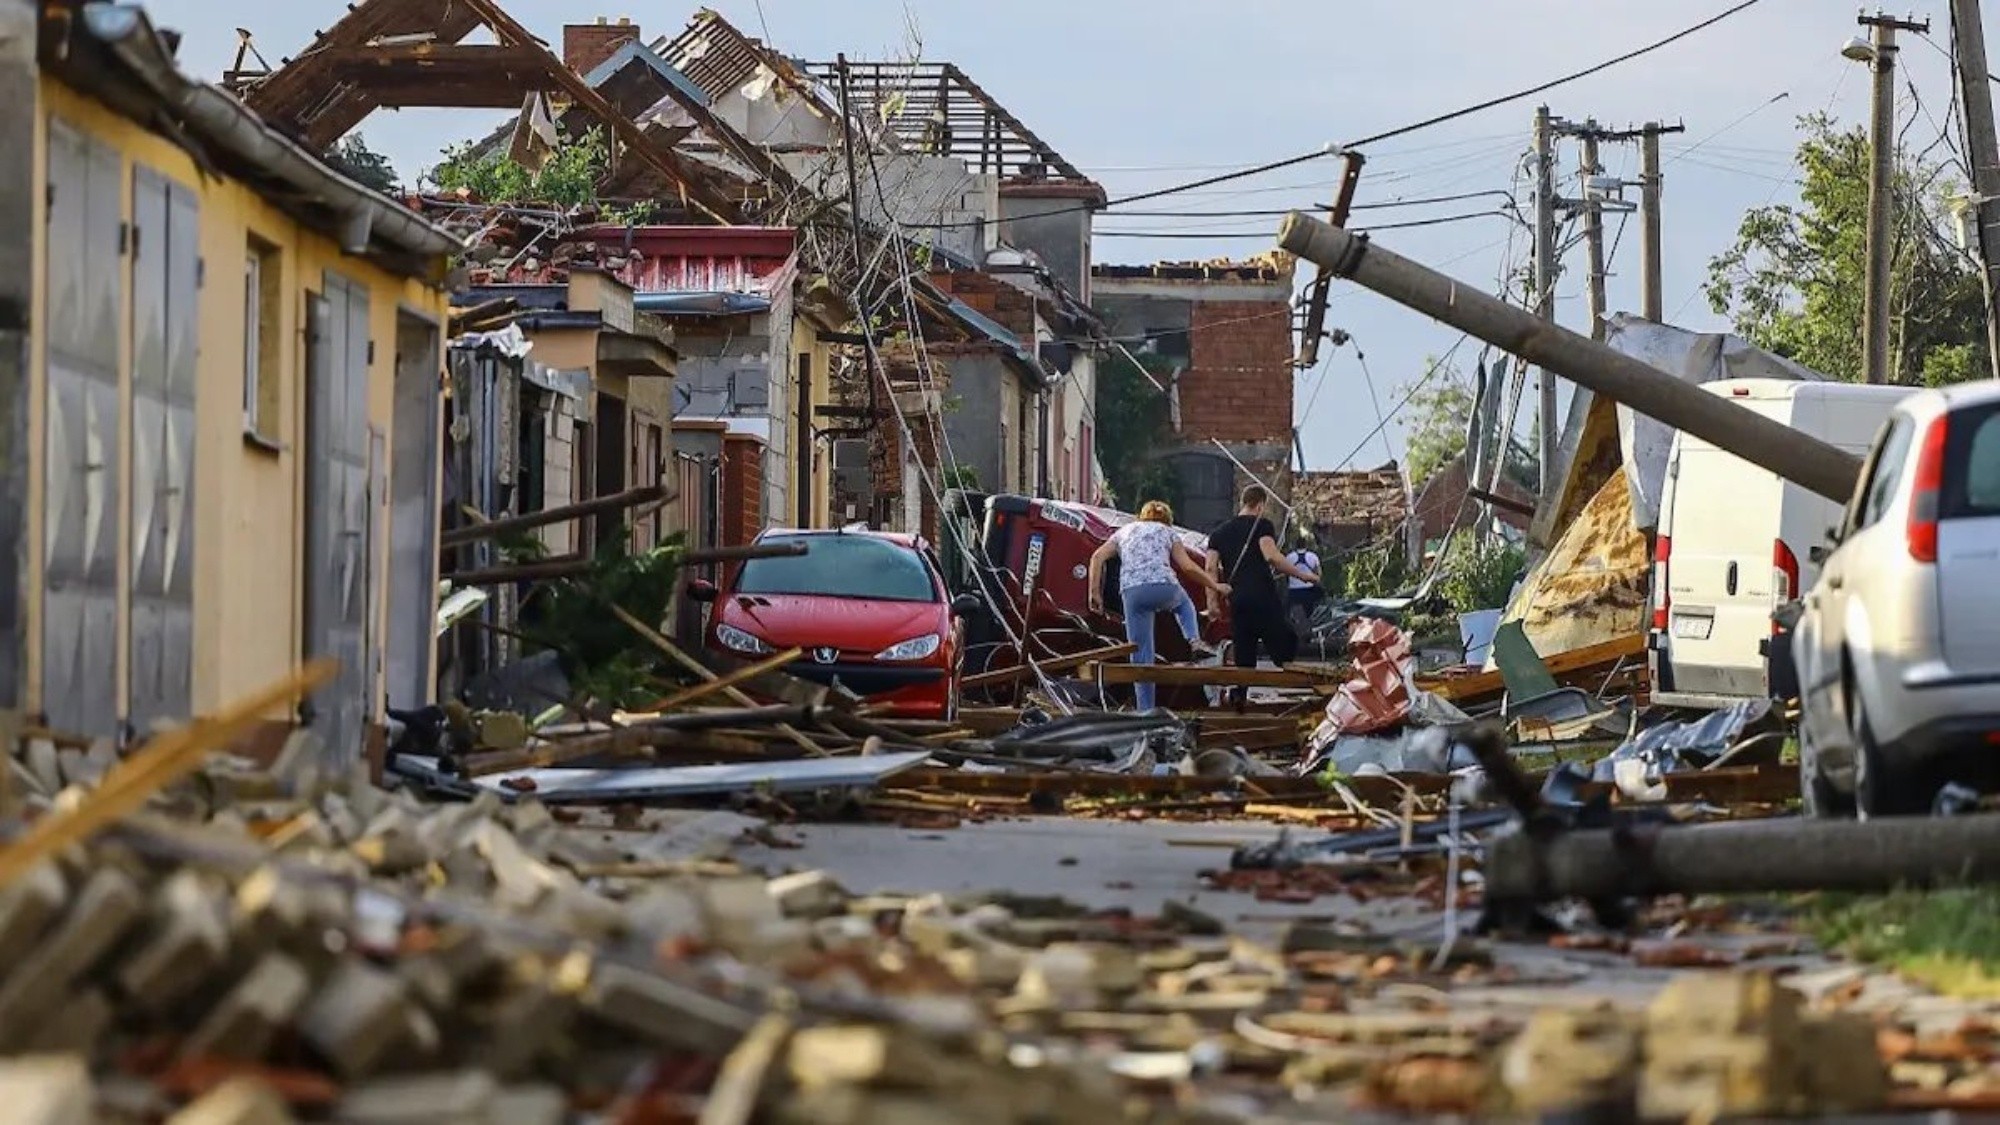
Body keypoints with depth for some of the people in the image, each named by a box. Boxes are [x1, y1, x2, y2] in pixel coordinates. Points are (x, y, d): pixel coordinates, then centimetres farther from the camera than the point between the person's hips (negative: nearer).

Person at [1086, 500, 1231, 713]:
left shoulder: (1125, 531, 28)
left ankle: (1146, 710, -2)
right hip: (1164, 585, 0)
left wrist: (1095, 592, 12)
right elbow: (1188, 567, 13)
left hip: (1132, 591, 0)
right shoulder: (1168, 532, 23)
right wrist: (1215, 585, 24)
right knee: (1183, 603, 37)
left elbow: (1098, 557, 13)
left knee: (1141, 655, 4)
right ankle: (1194, 639, 11)